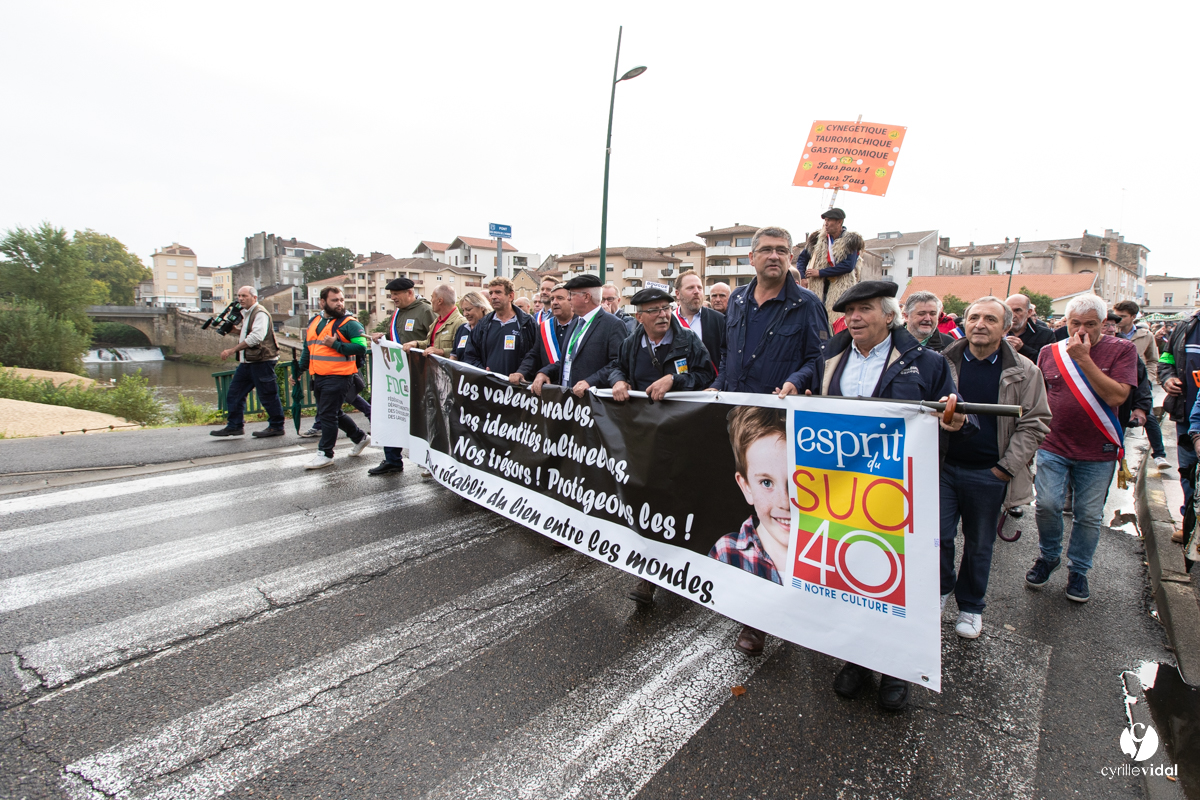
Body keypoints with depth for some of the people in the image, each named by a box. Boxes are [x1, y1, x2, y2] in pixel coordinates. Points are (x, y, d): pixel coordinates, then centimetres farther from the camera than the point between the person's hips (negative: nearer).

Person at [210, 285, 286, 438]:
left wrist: (232, 350, -22)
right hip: (247, 361, 10)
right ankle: (235, 426, 16)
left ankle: (276, 427, 7)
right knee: (234, 394, 9)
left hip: (262, 361, -10)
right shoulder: (246, 314, 19)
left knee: (267, 396, -3)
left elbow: (256, 337, -24)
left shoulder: (260, 313, -12)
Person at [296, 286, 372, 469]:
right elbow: (307, 350, 24)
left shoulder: (349, 323, -7)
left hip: (338, 377, -8)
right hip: (318, 377, 8)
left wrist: (335, 345, -20)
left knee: (327, 415, -5)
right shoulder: (314, 322, 16)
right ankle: (360, 438, 33)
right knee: (334, 413, 17)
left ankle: (325, 454, 6)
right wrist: (298, 371, 23)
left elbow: (361, 347, -18)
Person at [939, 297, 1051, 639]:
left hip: (988, 474, 0)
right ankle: (942, 588, 30)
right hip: (944, 467, 1)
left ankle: (971, 606, 31)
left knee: (979, 545, 13)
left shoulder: (1023, 372, 0)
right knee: (939, 536, 3)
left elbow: (1034, 423, 0)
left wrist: (1006, 467, -7)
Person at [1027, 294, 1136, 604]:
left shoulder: (1122, 350, -3)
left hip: (1097, 452, -1)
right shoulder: (1050, 352, 3)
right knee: (1047, 505, -7)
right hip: (1053, 447, 1)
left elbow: (1116, 396, -17)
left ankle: (1078, 570, 27)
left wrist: (1083, 358, -20)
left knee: (1088, 515, 7)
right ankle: (1048, 556, 19)